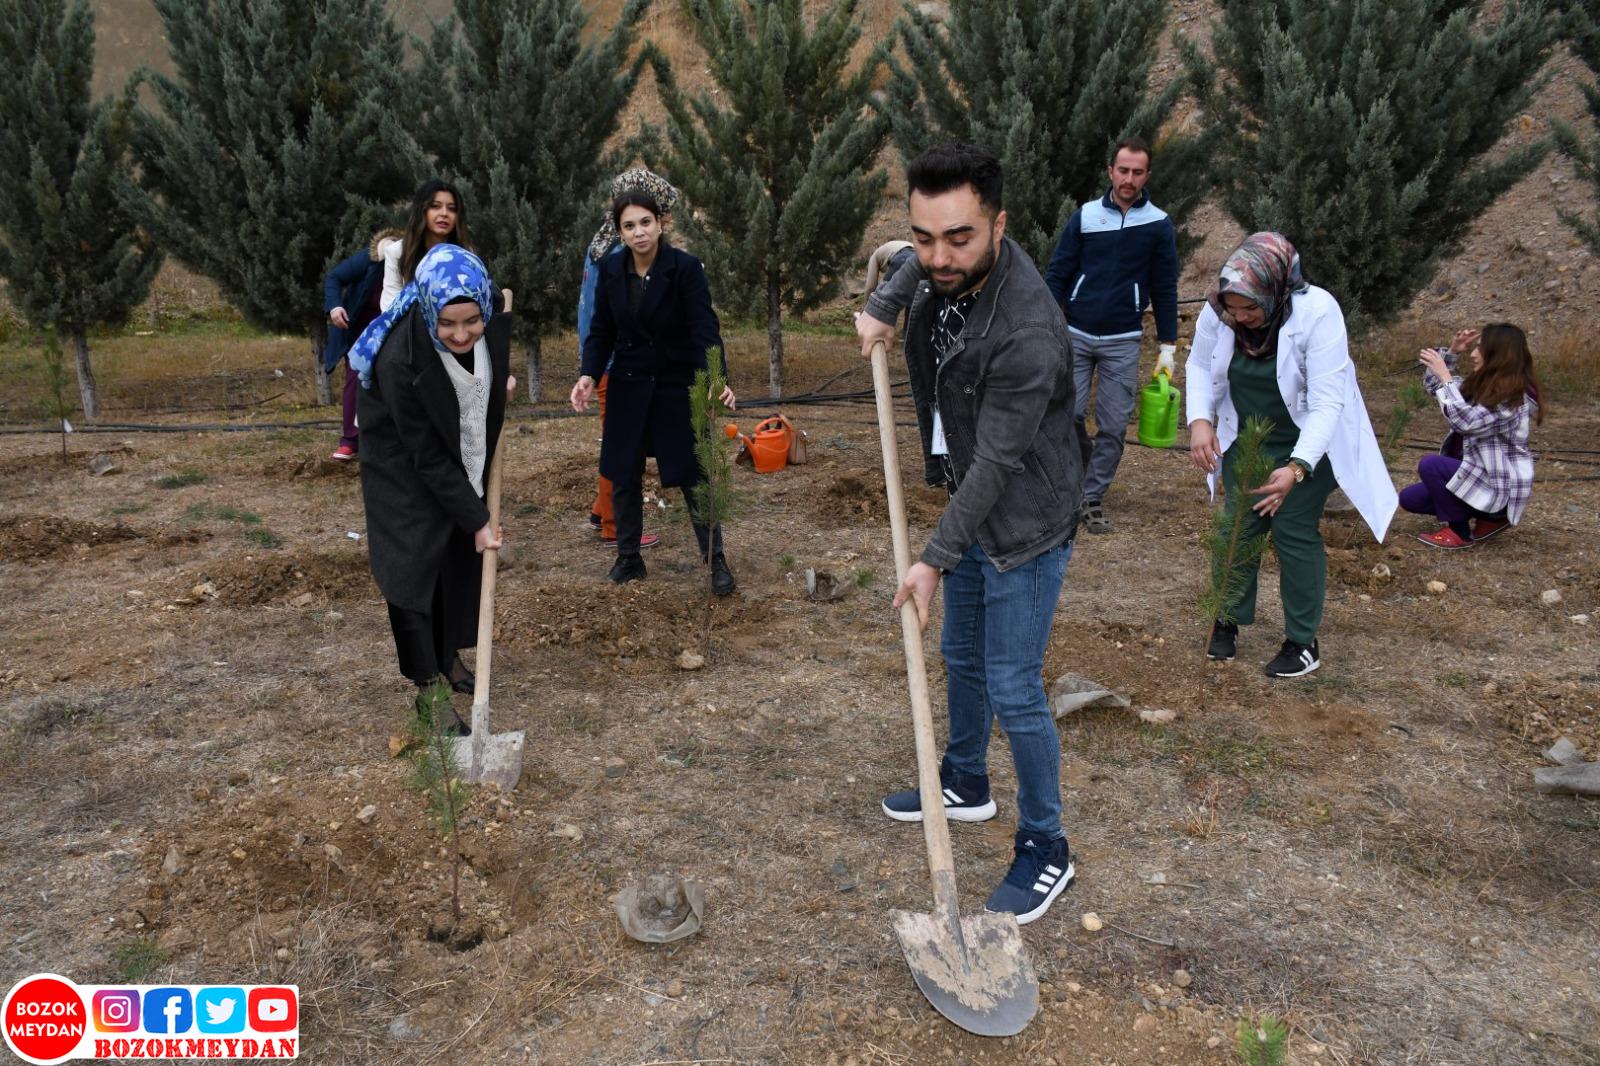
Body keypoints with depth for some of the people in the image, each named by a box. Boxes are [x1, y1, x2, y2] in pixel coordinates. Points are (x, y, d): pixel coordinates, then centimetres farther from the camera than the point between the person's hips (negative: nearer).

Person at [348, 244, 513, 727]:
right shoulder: (401, 360, -37)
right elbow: (430, 459, -27)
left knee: (462, 557, 13)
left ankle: (449, 655, 33)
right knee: (415, 562, -7)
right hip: (405, 467, -5)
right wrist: (477, 520, -22)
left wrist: (498, 379, 3)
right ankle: (429, 688, 4)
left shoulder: (491, 313, -23)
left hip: (463, 456, 6)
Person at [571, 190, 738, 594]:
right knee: (623, 474, 9)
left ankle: (716, 560, 11)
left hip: (677, 387, -4)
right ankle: (628, 558, 24)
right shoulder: (610, 269, -2)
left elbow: (704, 328, -21)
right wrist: (589, 374, -12)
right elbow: (602, 331, 4)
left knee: (693, 473, 1)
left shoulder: (686, 267, -14)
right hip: (629, 387, 4)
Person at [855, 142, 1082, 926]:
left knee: (1013, 691, -2)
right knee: (961, 657, 22)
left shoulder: (1026, 335, -33)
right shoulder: (946, 266, -9)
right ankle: (965, 783, 44)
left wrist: (936, 558, -23)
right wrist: (885, 304, 1)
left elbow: (997, 463, -27)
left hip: (1024, 525, -9)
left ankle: (1045, 847, 17)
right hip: (970, 507, 9)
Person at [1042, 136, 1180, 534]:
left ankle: (1093, 498, 14)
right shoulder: (1084, 217, 1)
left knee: (1113, 426, 1)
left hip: (1123, 342, 0)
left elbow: (1165, 289, 6)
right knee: (1068, 415, -6)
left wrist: (1167, 346, 3)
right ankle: (1081, 467, 22)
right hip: (1075, 336, 0)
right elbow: (1057, 274, 3)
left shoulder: (1159, 225, 2)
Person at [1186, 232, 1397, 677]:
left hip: (1308, 444, -4)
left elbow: (1327, 403, -32)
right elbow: (1200, 366, -2)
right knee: (1238, 526, 4)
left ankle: (1303, 641, 10)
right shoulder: (1218, 311, -20)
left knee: (1295, 532, -4)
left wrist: (1297, 468, -43)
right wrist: (1201, 420, -20)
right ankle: (1229, 620, 22)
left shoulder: (1318, 313, -31)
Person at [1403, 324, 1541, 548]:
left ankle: (1459, 531, -10)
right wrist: (1452, 351, -2)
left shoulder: (1515, 397, -22)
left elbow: (1466, 421, -33)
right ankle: (1488, 517, 13)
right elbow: (1433, 385, 13)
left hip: (1500, 485, -10)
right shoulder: (1482, 384, 5)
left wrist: (1445, 377, -29)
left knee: (1430, 465, -27)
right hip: (1477, 475, 10)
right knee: (1409, 498, 7)